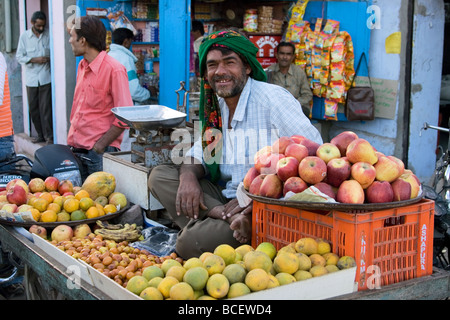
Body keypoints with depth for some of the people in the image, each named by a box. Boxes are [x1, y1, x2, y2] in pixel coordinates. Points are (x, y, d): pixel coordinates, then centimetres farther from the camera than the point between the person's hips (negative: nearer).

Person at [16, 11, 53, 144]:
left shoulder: (48, 35, 0)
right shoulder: (24, 36, 3)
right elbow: (19, 56, 2)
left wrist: (49, 58, -13)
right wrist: (34, 60, -12)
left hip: (45, 77, -2)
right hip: (31, 78, 3)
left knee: (45, 108, -7)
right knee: (33, 108, 7)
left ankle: (49, 136, 0)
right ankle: (40, 134, 19)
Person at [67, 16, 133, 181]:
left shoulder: (114, 70, -13)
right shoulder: (82, 66, 14)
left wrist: (99, 146, -16)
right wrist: (72, 139, 14)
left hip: (100, 151, -8)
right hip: (76, 148, 8)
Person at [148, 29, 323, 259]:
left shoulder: (273, 98, -13)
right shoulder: (216, 107, 10)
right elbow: (198, 153, 17)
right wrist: (188, 176, -9)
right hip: (227, 198, 9)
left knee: (190, 242, -25)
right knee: (159, 176, -5)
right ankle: (233, 220, -19)